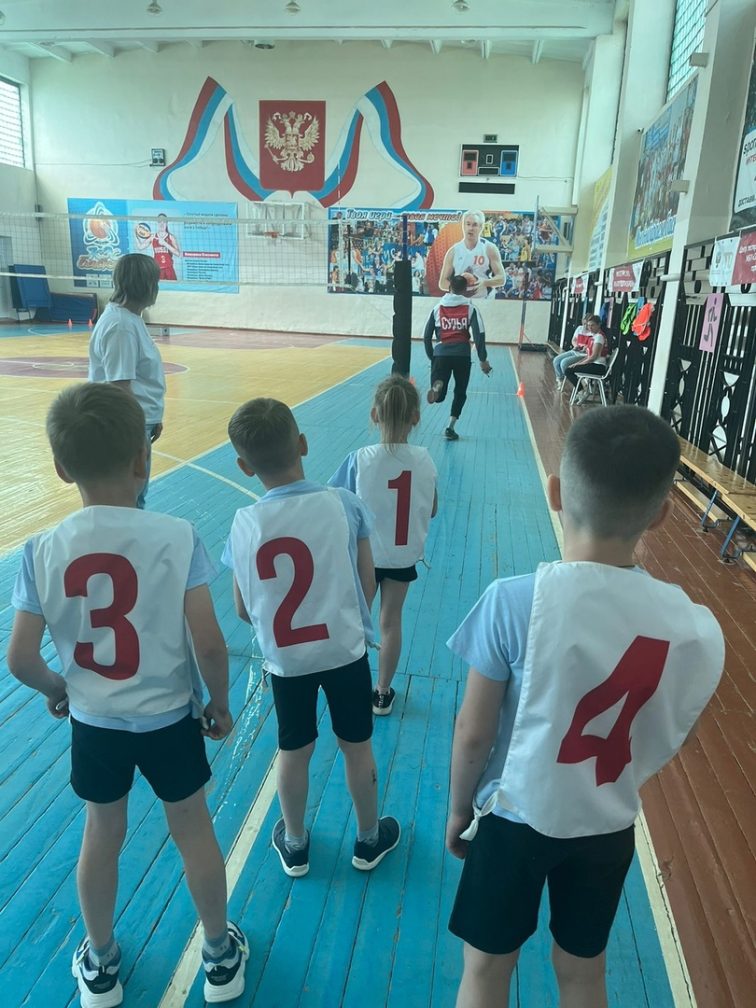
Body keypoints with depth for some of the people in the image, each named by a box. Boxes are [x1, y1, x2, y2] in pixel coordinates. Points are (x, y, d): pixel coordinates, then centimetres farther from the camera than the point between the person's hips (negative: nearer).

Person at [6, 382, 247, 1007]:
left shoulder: (42, 551, -15)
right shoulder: (177, 538, -23)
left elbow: (20, 659, -9)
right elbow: (209, 643, -21)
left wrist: (56, 691, 12)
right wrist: (220, 703, -3)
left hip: (93, 722, 2)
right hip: (169, 719, -1)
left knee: (102, 835, 25)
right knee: (194, 832, 20)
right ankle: (221, 956, 41)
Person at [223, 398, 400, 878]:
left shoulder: (245, 524, -15)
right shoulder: (345, 504, -17)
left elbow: (244, 609, -4)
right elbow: (368, 584, -7)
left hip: (285, 661, 1)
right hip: (346, 652, 0)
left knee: (293, 752, 21)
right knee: (357, 747, 19)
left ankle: (295, 845, 43)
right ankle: (369, 839, 41)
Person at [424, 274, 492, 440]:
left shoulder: (438, 307, 11)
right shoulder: (470, 309, 5)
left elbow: (426, 336, 10)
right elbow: (479, 335, -5)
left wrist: (431, 357, 19)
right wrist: (483, 360, -1)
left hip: (441, 354, 1)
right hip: (462, 355, -1)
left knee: (438, 396, 5)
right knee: (460, 393, 17)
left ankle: (437, 386, -31)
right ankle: (450, 428, 10)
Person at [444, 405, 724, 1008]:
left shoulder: (515, 601, -29)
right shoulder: (699, 629, -19)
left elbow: (473, 733, -17)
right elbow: (671, 742, -3)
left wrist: (459, 808, 1)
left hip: (515, 816, -2)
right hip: (610, 827, 3)